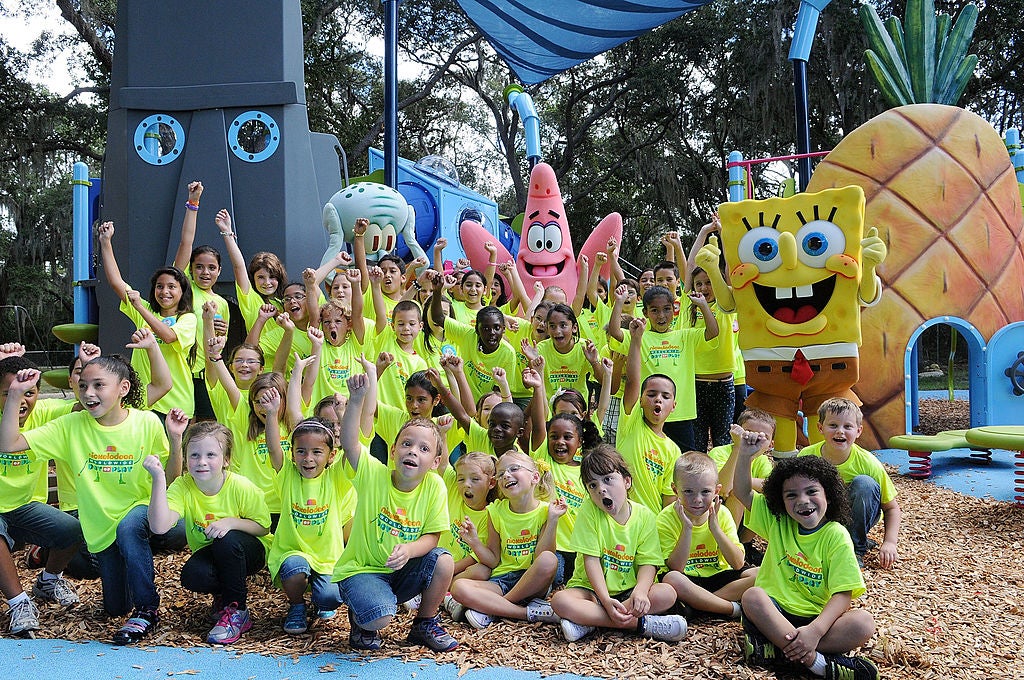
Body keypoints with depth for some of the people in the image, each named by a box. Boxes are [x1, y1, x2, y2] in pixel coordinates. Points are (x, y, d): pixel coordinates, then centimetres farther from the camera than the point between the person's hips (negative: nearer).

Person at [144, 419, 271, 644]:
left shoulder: (241, 487, -23)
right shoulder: (182, 487, -19)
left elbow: (263, 526, -12)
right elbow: (159, 526, -35)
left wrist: (232, 522, -31)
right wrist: (159, 478, -41)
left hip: (248, 551, -1)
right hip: (210, 554, 2)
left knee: (227, 541, -34)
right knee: (193, 575, -31)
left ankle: (237, 610, -13)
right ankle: (223, 595, 6)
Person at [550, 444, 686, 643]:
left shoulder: (644, 515, -4)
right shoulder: (589, 511, -9)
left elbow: (648, 563, -7)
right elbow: (591, 560, -14)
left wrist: (640, 591, -29)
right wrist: (606, 600, -27)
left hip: (628, 590, 2)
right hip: (591, 588, -2)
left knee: (667, 593, -24)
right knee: (559, 600, -31)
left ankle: (588, 621, -25)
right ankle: (641, 623, -30)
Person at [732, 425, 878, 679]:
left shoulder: (836, 536, -4)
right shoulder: (778, 522, 7)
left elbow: (842, 595, -12)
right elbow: (743, 492, 10)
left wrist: (815, 630, -29)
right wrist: (745, 454, -7)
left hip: (817, 617, -1)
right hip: (775, 609, 2)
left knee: (864, 623, -29)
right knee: (752, 595, -31)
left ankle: (776, 648, -33)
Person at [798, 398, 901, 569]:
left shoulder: (868, 463, -21)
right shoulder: (807, 456, -19)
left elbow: (892, 508, -11)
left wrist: (890, 543, -24)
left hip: (856, 518, 0)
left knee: (864, 483, -30)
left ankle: (857, 549, -15)